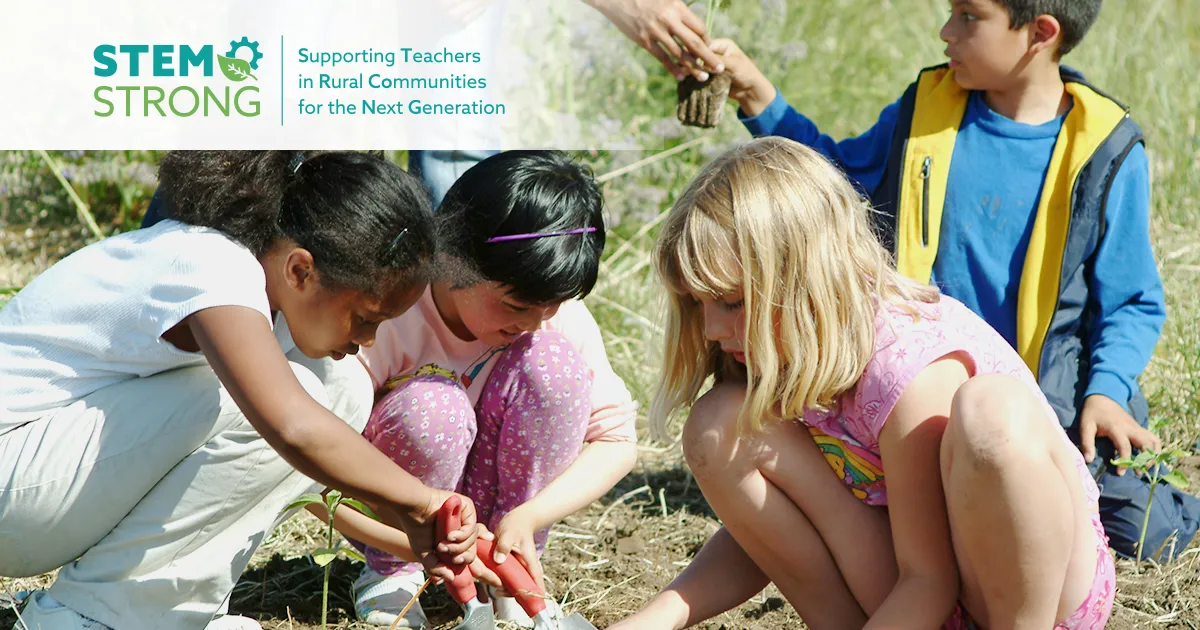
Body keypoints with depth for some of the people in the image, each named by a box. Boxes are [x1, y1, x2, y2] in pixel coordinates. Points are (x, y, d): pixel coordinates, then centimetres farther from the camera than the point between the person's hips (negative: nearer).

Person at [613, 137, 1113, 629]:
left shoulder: (912, 368, -27)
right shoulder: (786, 354, -5)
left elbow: (929, 582, -24)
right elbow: (760, 531, 0)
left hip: (1052, 578, -6)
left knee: (992, 408, -38)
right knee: (721, 425, -12)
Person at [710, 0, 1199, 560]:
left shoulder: (1104, 150, -6)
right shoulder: (926, 110, 4)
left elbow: (1133, 301, -2)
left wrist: (1106, 391, -18)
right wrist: (757, 97, 10)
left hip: (1052, 401, -2)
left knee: (1148, 532, -15)